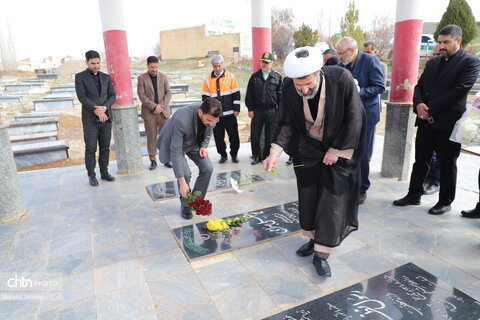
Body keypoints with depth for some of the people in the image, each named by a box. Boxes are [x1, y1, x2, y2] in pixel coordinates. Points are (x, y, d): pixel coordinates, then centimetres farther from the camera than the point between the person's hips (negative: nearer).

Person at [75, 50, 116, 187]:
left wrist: (104, 108, -14)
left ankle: (104, 173, 19)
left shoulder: (106, 77, 11)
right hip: (90, 119, -3)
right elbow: (82, 97, -11)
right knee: (90, 148, 1)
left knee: (105, 147, 8)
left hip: (106, 117, 4)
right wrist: (96, 110, -18)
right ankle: (91, 176, 11)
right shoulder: (80, 77, 0)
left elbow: (113, 96, 3)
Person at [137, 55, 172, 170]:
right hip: (149, 113, -2)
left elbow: (168, 92, 3)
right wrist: (154, 106, -15)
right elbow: (141, 95, -6)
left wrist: (162, 106, -10)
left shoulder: (163, 76, 8)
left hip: (163, 111, 2)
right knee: (151, 138, 3)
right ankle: (153, 160, 12)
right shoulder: (141, 78, 0)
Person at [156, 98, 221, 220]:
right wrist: (181, 182, -37)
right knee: (185, 173, -21)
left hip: (194, 143, 5)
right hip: (174, 143, -5)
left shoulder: (210, 116, -24)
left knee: (208, 168, -8)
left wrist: (204, 146, -17)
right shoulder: (182, 119, -42)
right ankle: (185, 205, 5)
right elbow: (176, 151, -38)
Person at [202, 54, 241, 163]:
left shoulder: (230, 76, 0)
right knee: (218, 136, 7)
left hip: (229, 113, -1)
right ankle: (223, 155, 23)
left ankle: (234, 154, 21)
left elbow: (236, 94, 0)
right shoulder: (208, 79, 5)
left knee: (233, 135, 5)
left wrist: (236, 109, -5)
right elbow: (205, 97, 5)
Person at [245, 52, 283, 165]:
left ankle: (266, 156, 22)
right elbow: (249, 94, 7)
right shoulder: (254, 77, 8)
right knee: (255, 135, 5)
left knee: (269, 136, 7)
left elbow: (280, 95, 2)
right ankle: (256, 156, 20)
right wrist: (250, 109, 1)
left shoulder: (277, 77, 4)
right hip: (257, 110, 1)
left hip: (271, 111, -1)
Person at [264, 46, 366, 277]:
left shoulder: (342, 79, -25)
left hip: (339, 150, -3)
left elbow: (354, 119, -16)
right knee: (307, 196, 11)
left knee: (332, 201, -1)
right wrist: (275, 151, -24)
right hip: (307, 150, 3)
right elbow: (285, 121, -11)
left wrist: (337, 151, -14)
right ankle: (313, 239, 33)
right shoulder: (289, 86, -17)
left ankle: (321, 254, 12)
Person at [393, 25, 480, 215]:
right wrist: (418, 104, -9)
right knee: (420, 160, 11)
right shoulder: (432, 63, 15)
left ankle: (445, 202, 19)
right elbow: (419, 86, 12)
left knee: (447, 164, 6)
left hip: (448, 123, -5)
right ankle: (414, 195, 23)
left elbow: (459, 90, -15)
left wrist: (430, 109, -17)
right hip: (426, 121, 6)